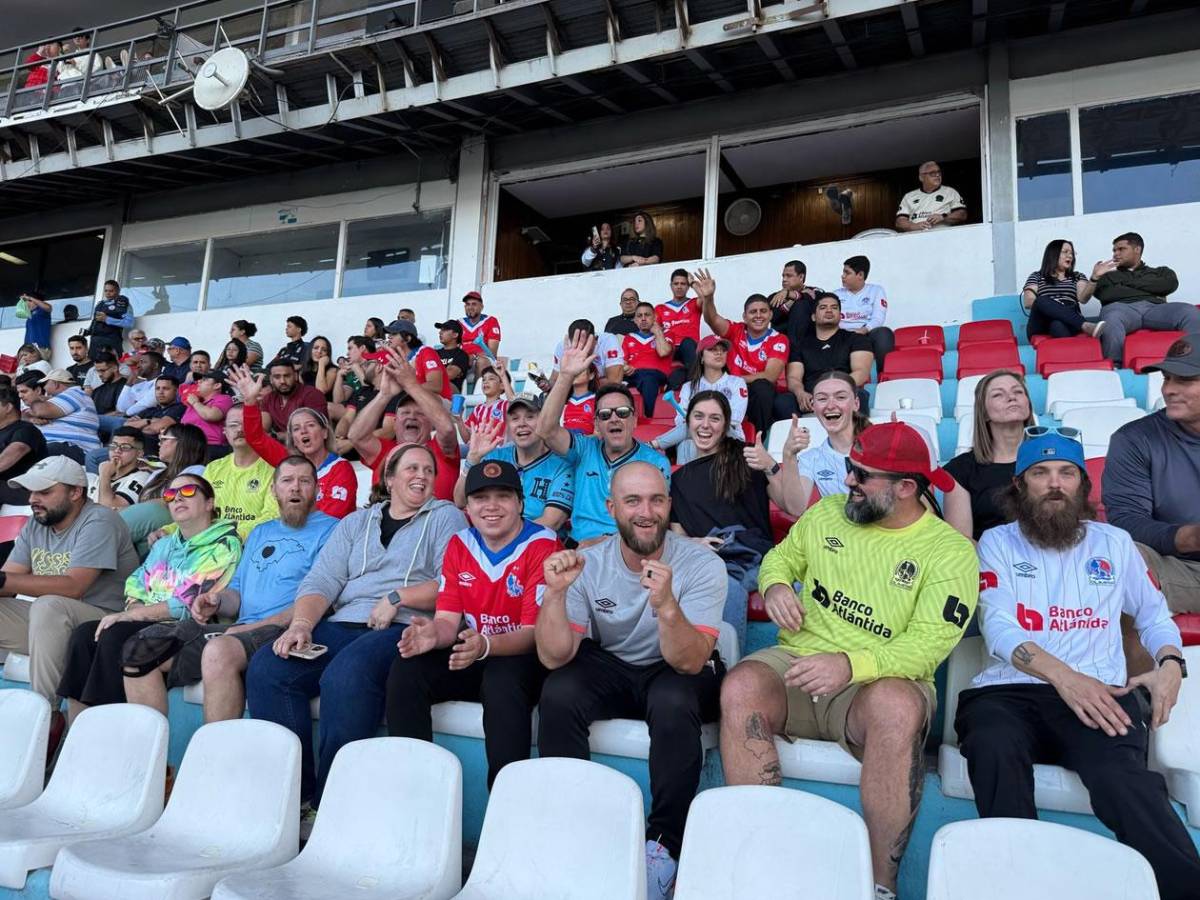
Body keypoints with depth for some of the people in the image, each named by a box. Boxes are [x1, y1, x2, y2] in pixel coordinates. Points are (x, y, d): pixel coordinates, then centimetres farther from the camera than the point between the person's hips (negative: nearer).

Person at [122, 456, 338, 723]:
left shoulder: (328, 530, 2)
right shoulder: (260, 533, 28)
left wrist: (255, 627, -14)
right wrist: (217, 601, 2)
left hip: (281, 631, -8)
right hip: (238, 628, 8)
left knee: (219, 650, -37)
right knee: (141, 648, -5)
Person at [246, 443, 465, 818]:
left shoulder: (445, 516, 11)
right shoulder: (356, 522, 23)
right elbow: (321, 581, 11)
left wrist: (397, 597, -10)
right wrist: (301, 624, -7)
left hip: (403, 629, -5)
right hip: (342, 625, 5)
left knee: (346, 674, -34)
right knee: (265, 668, -18)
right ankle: (294, 796, -11)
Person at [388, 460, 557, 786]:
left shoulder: (542, 546, -13)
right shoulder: (459, 545, 5)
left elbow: (535, 632, -17)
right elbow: (448, 620, 0)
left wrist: (486, 645, -37)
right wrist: (434, 634, -26)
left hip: (522, 658, -5)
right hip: (472, 655, 5)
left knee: (501, 681, -37)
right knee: (406, 670, -18)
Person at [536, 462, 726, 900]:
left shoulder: (702, 564, -19)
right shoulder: (588, 564, -13)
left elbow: (689, 662, -29)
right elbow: (555, 657, -19)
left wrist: (667, 606, -48)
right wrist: (556, 592, -36)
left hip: (680, 671, -2)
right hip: (609, 667, 2)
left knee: (672, 702, -34)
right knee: (558, 692, -26)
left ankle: (664, 845, -14)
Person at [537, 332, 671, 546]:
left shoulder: (657, 463, 8)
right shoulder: (585, 450, 14)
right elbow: (546, 429, -2)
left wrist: (601, 541, -15)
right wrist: (566, 376, -12)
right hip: (579, 548, 2)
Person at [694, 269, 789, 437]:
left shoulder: (778, 340, -3)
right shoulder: (736, 331, 3)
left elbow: (769, 376, -14)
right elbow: (712, 320, -16)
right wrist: (708, 298, -37)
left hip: (760, 397, -2)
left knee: (762, 386, -34)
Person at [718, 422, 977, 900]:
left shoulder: (951, 552, -4)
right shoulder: (827, 512, 9)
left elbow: (927, 645, -14)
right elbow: (780, 557, 23)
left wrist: (850, 663, -31)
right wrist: (775, 586, -3)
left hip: (880, 680, -3)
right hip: (797, 661, 3)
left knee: (897, 707, -39)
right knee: (741, 686, -29)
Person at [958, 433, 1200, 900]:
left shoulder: (1114, 542, 21)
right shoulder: (998, 542, 12)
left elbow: (1155, 615, 28)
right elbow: (998, 627, -1)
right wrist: (1062, 676, -19)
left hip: (1098, 694, 1)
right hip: (1009, 691, -1)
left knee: (1119, 772, -34)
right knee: (993, 748, -37)